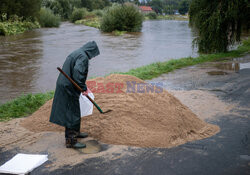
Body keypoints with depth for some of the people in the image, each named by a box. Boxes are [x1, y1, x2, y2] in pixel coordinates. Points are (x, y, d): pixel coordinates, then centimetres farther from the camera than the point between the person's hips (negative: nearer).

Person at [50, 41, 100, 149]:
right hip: (69, 89, -10)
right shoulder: (83, 57, -15)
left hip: (65, 86, 10)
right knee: (72, 113, -2)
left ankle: (75, 132, 39)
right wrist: (83, 88, -22)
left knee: (74, 112, 23)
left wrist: (83, 87, 32)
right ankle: (70, 141, 6)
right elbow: (78, 71, -30)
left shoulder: (76, 53, 17)